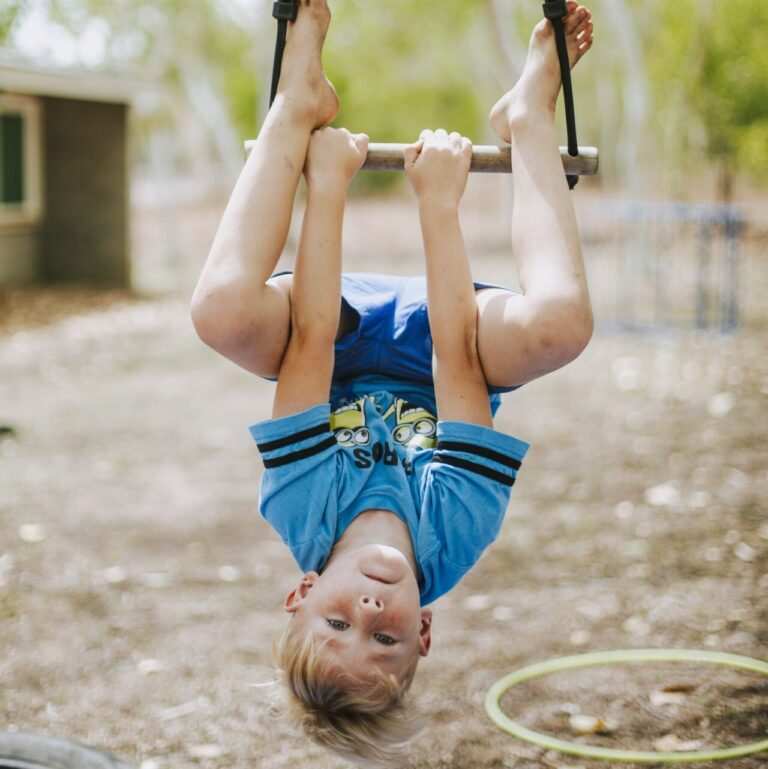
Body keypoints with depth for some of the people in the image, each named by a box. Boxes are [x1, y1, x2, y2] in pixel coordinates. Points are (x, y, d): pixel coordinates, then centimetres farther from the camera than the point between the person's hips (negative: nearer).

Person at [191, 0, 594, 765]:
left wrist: (325, 189, -32)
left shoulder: (303, 509, -37)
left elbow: (312, 339, -37)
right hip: (436, 348, 0)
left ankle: (298, 107, -14)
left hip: (343, 343, 0)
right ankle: (528, 118, -10)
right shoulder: (459, 525, -39)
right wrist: (440, 203, -34)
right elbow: (455, 351, -37)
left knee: (224, 309, -38)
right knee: (559, 324, -36)